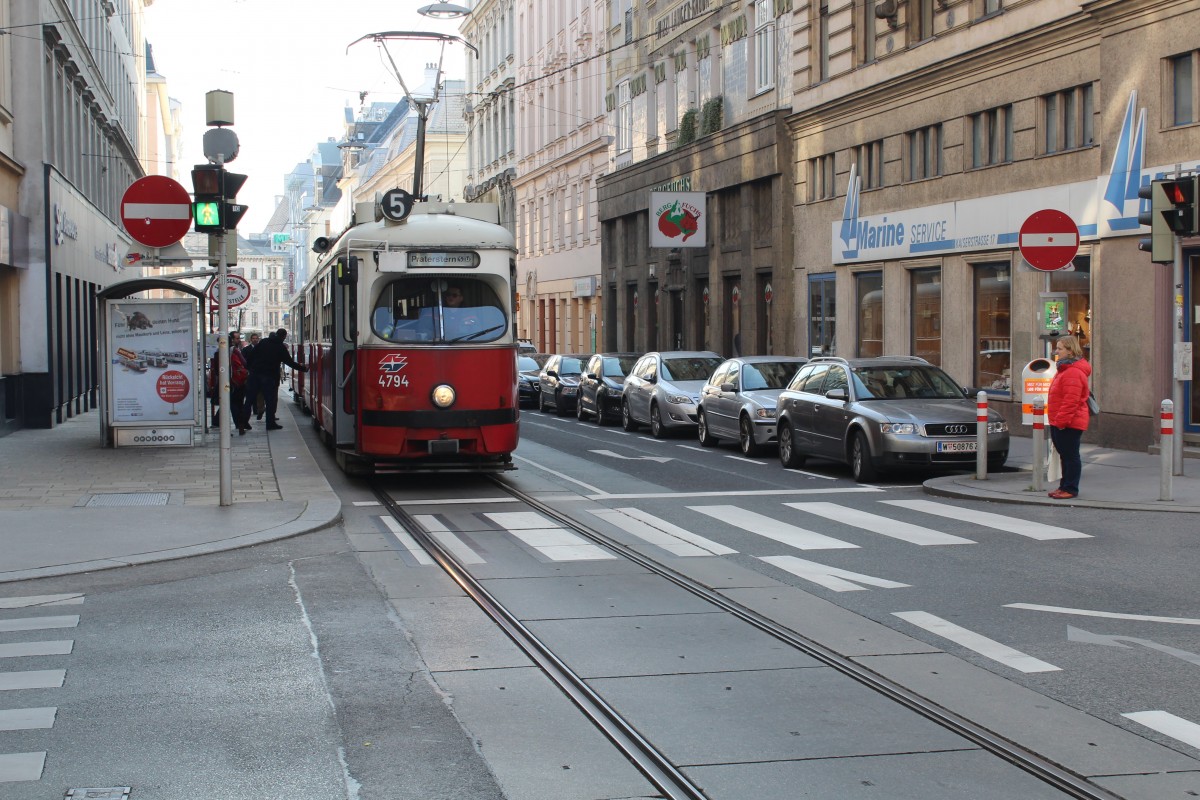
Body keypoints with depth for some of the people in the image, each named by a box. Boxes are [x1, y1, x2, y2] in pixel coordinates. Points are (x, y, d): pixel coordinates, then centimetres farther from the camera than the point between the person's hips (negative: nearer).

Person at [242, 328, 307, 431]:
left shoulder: (263, 342, 8)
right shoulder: (281, 347, -3)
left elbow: (252, 354, 7)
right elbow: (290, 362, 0)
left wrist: (249, 367, 14)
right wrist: (303, 368, 10)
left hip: (255, 373, 4)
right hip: (270, 376, -4)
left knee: (249, 399, 9)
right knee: (271, 400, 4)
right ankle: (270, 423, 4)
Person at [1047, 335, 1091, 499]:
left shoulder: (1073, 373, -20)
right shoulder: (1065, 369, 16)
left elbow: (1071, 401, -25)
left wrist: (1061, 420, -23)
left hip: (1070, 424, -11)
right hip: (1059, 422, 11)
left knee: (1070, 456, -3)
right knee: (1065, 455, 16)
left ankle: (1070, 488, 2)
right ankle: (1065, 486, 23)